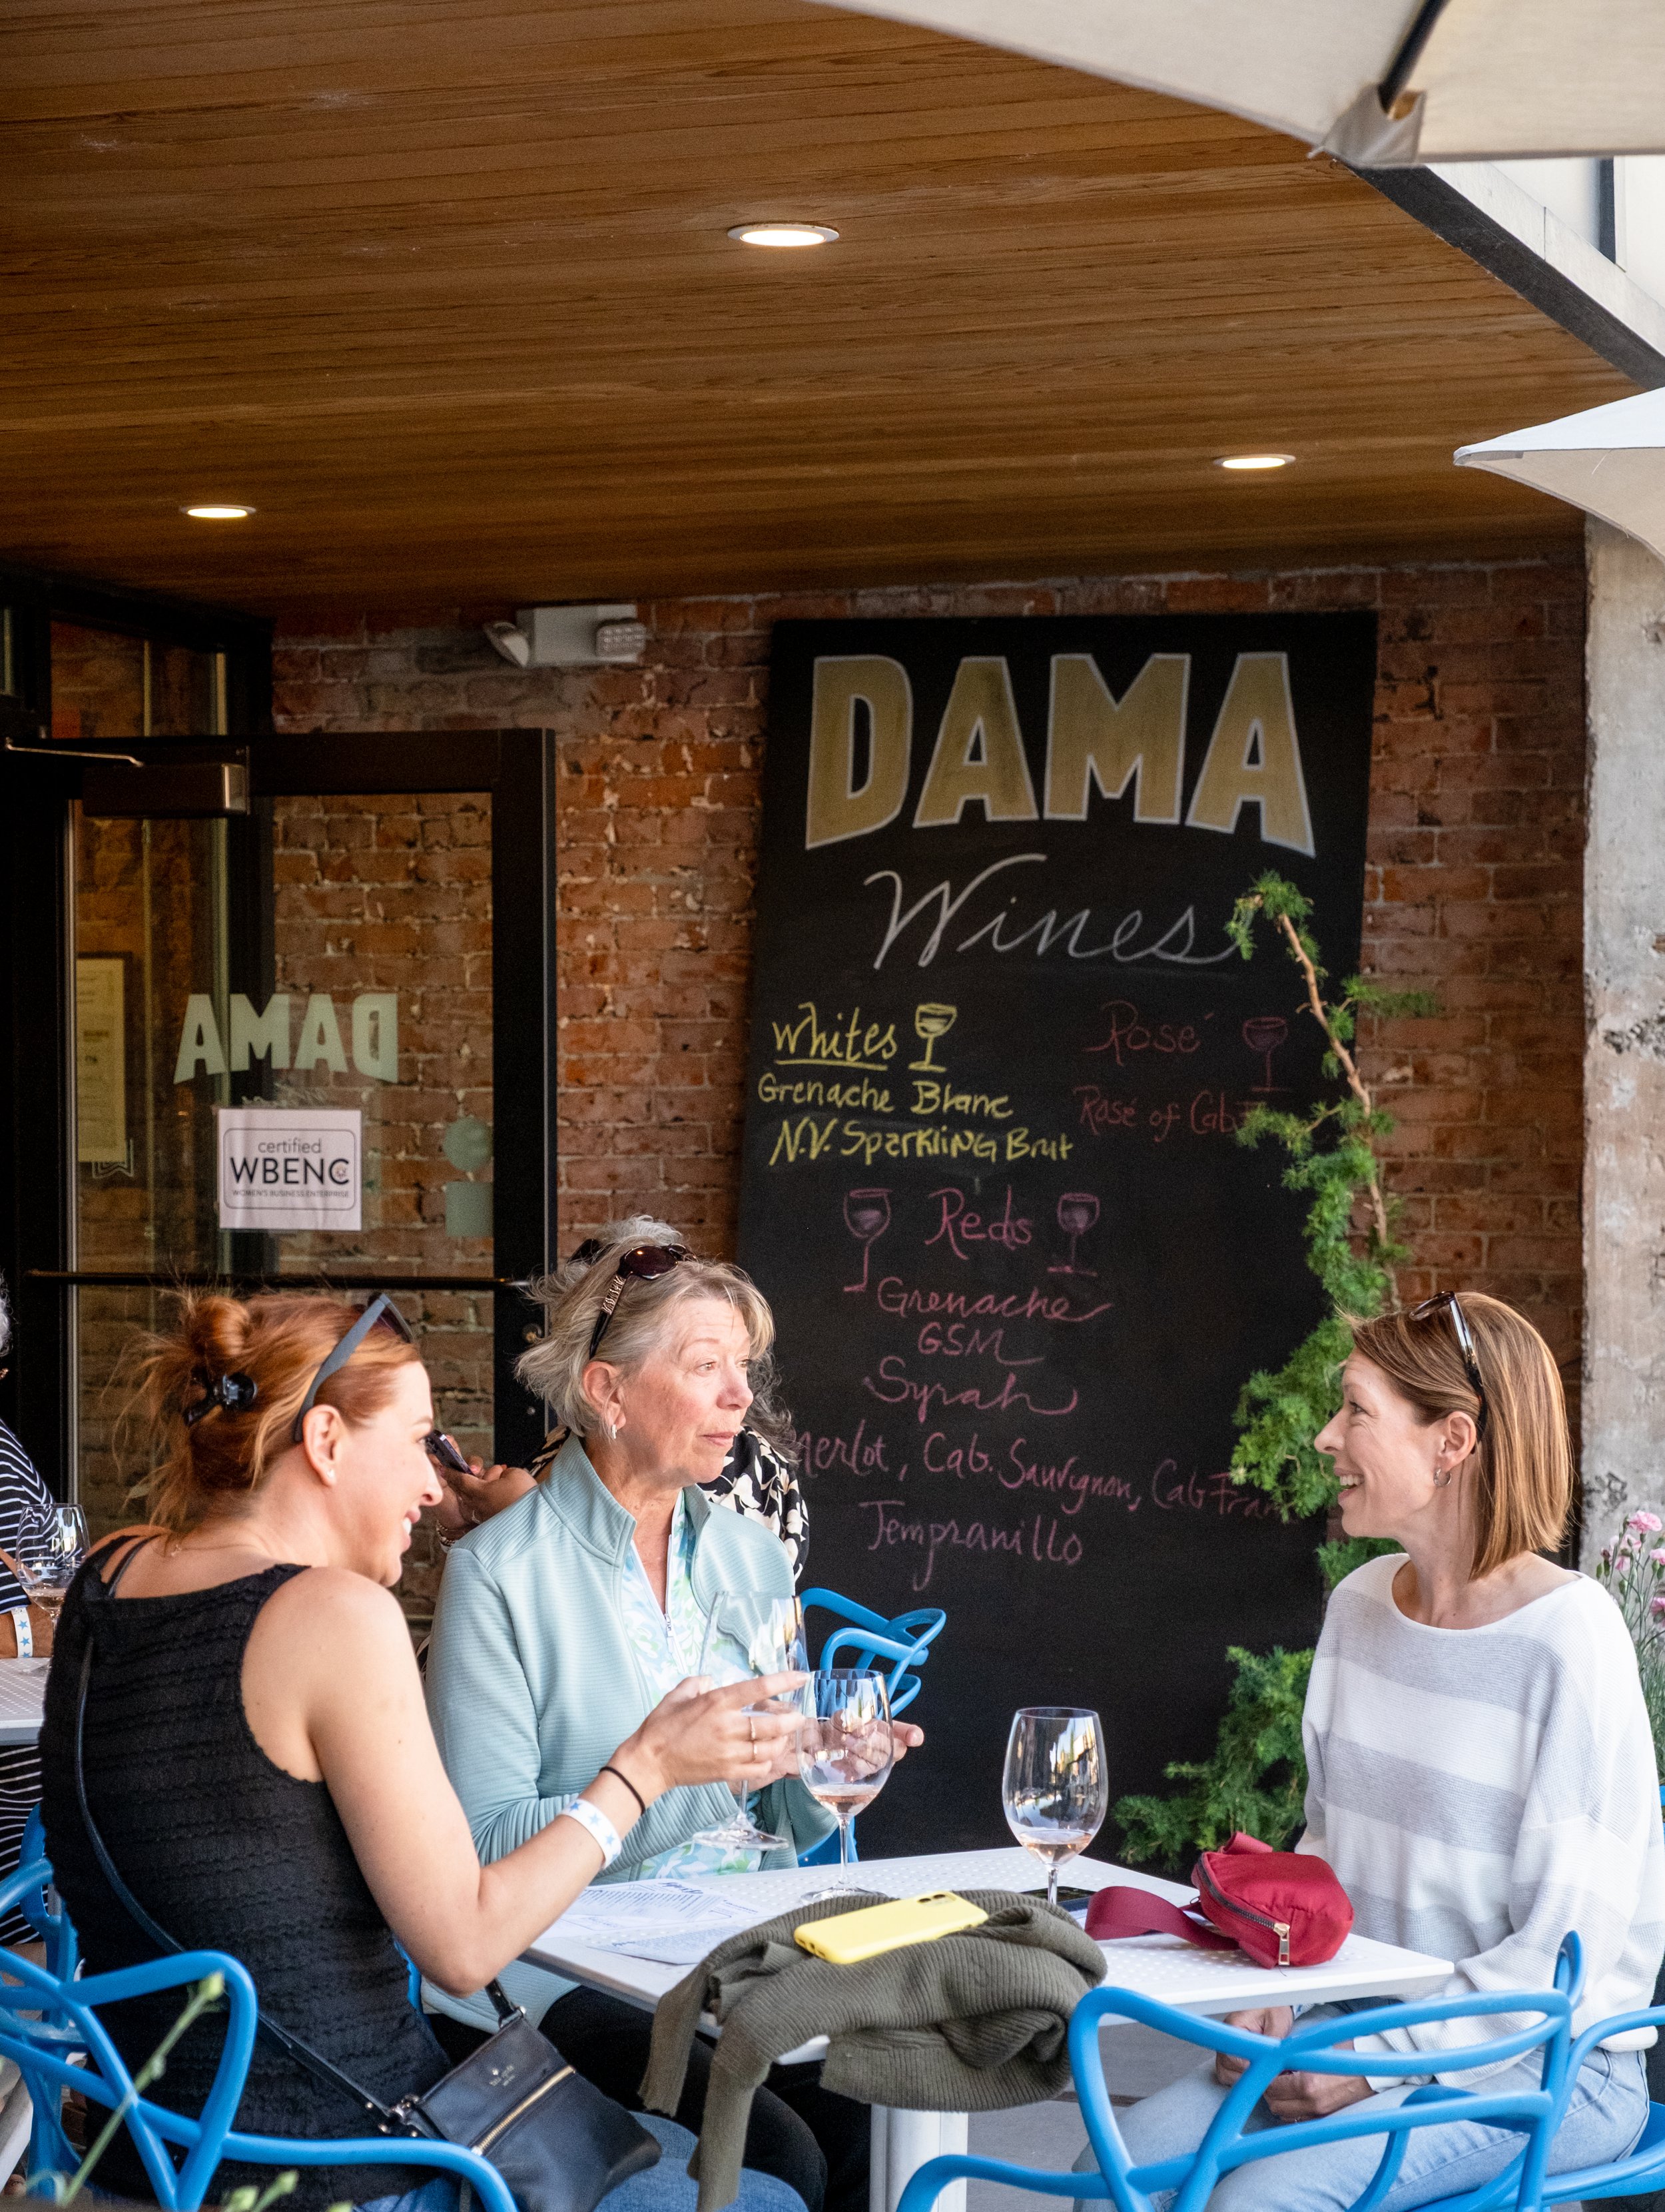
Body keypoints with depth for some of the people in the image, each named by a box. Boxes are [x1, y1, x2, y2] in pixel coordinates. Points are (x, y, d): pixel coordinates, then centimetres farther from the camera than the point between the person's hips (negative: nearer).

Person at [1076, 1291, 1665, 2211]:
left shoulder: (1566, 1636, -16)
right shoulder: (1360, 1605, 8)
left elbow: (1568, 1944, -17)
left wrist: (1375, 2064, -18)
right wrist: (1274, 1995, -1)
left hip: (1546, 2061, -7)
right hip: (1368, 2022, 7)